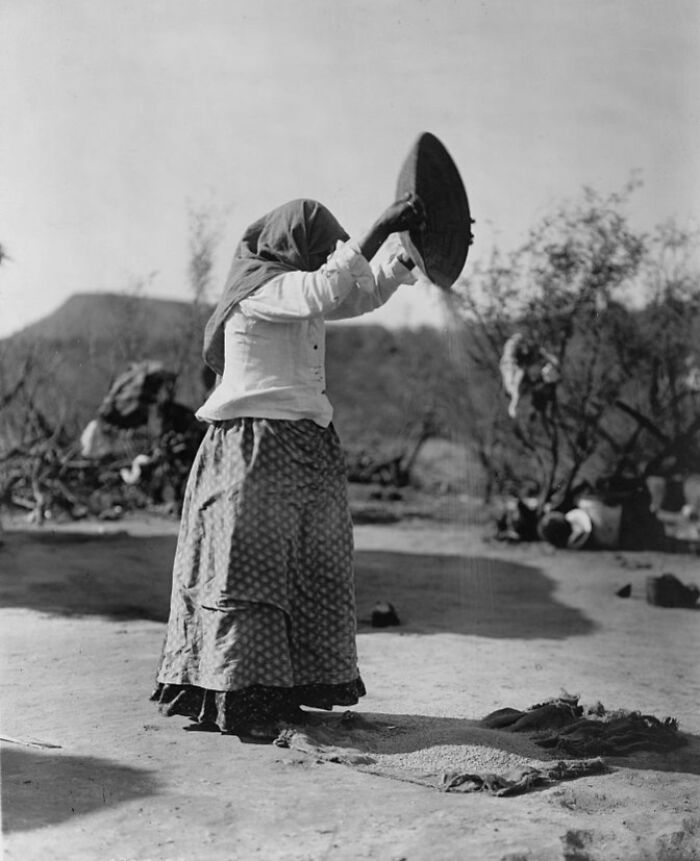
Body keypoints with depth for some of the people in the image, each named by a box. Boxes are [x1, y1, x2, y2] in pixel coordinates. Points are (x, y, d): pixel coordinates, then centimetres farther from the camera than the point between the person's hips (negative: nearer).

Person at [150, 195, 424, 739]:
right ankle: (235, 702, -8)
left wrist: (410, 253, 7)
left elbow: (365, 292, 22)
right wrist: (382, 226, -26)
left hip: (302, 449, 10)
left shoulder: (295, 288, 18)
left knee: (307, 573, 9)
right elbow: (328, 290, -28)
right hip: (259, 448, -10)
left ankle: (274, 693, 15)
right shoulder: (262, 289, -12)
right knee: (250, 568, -9)